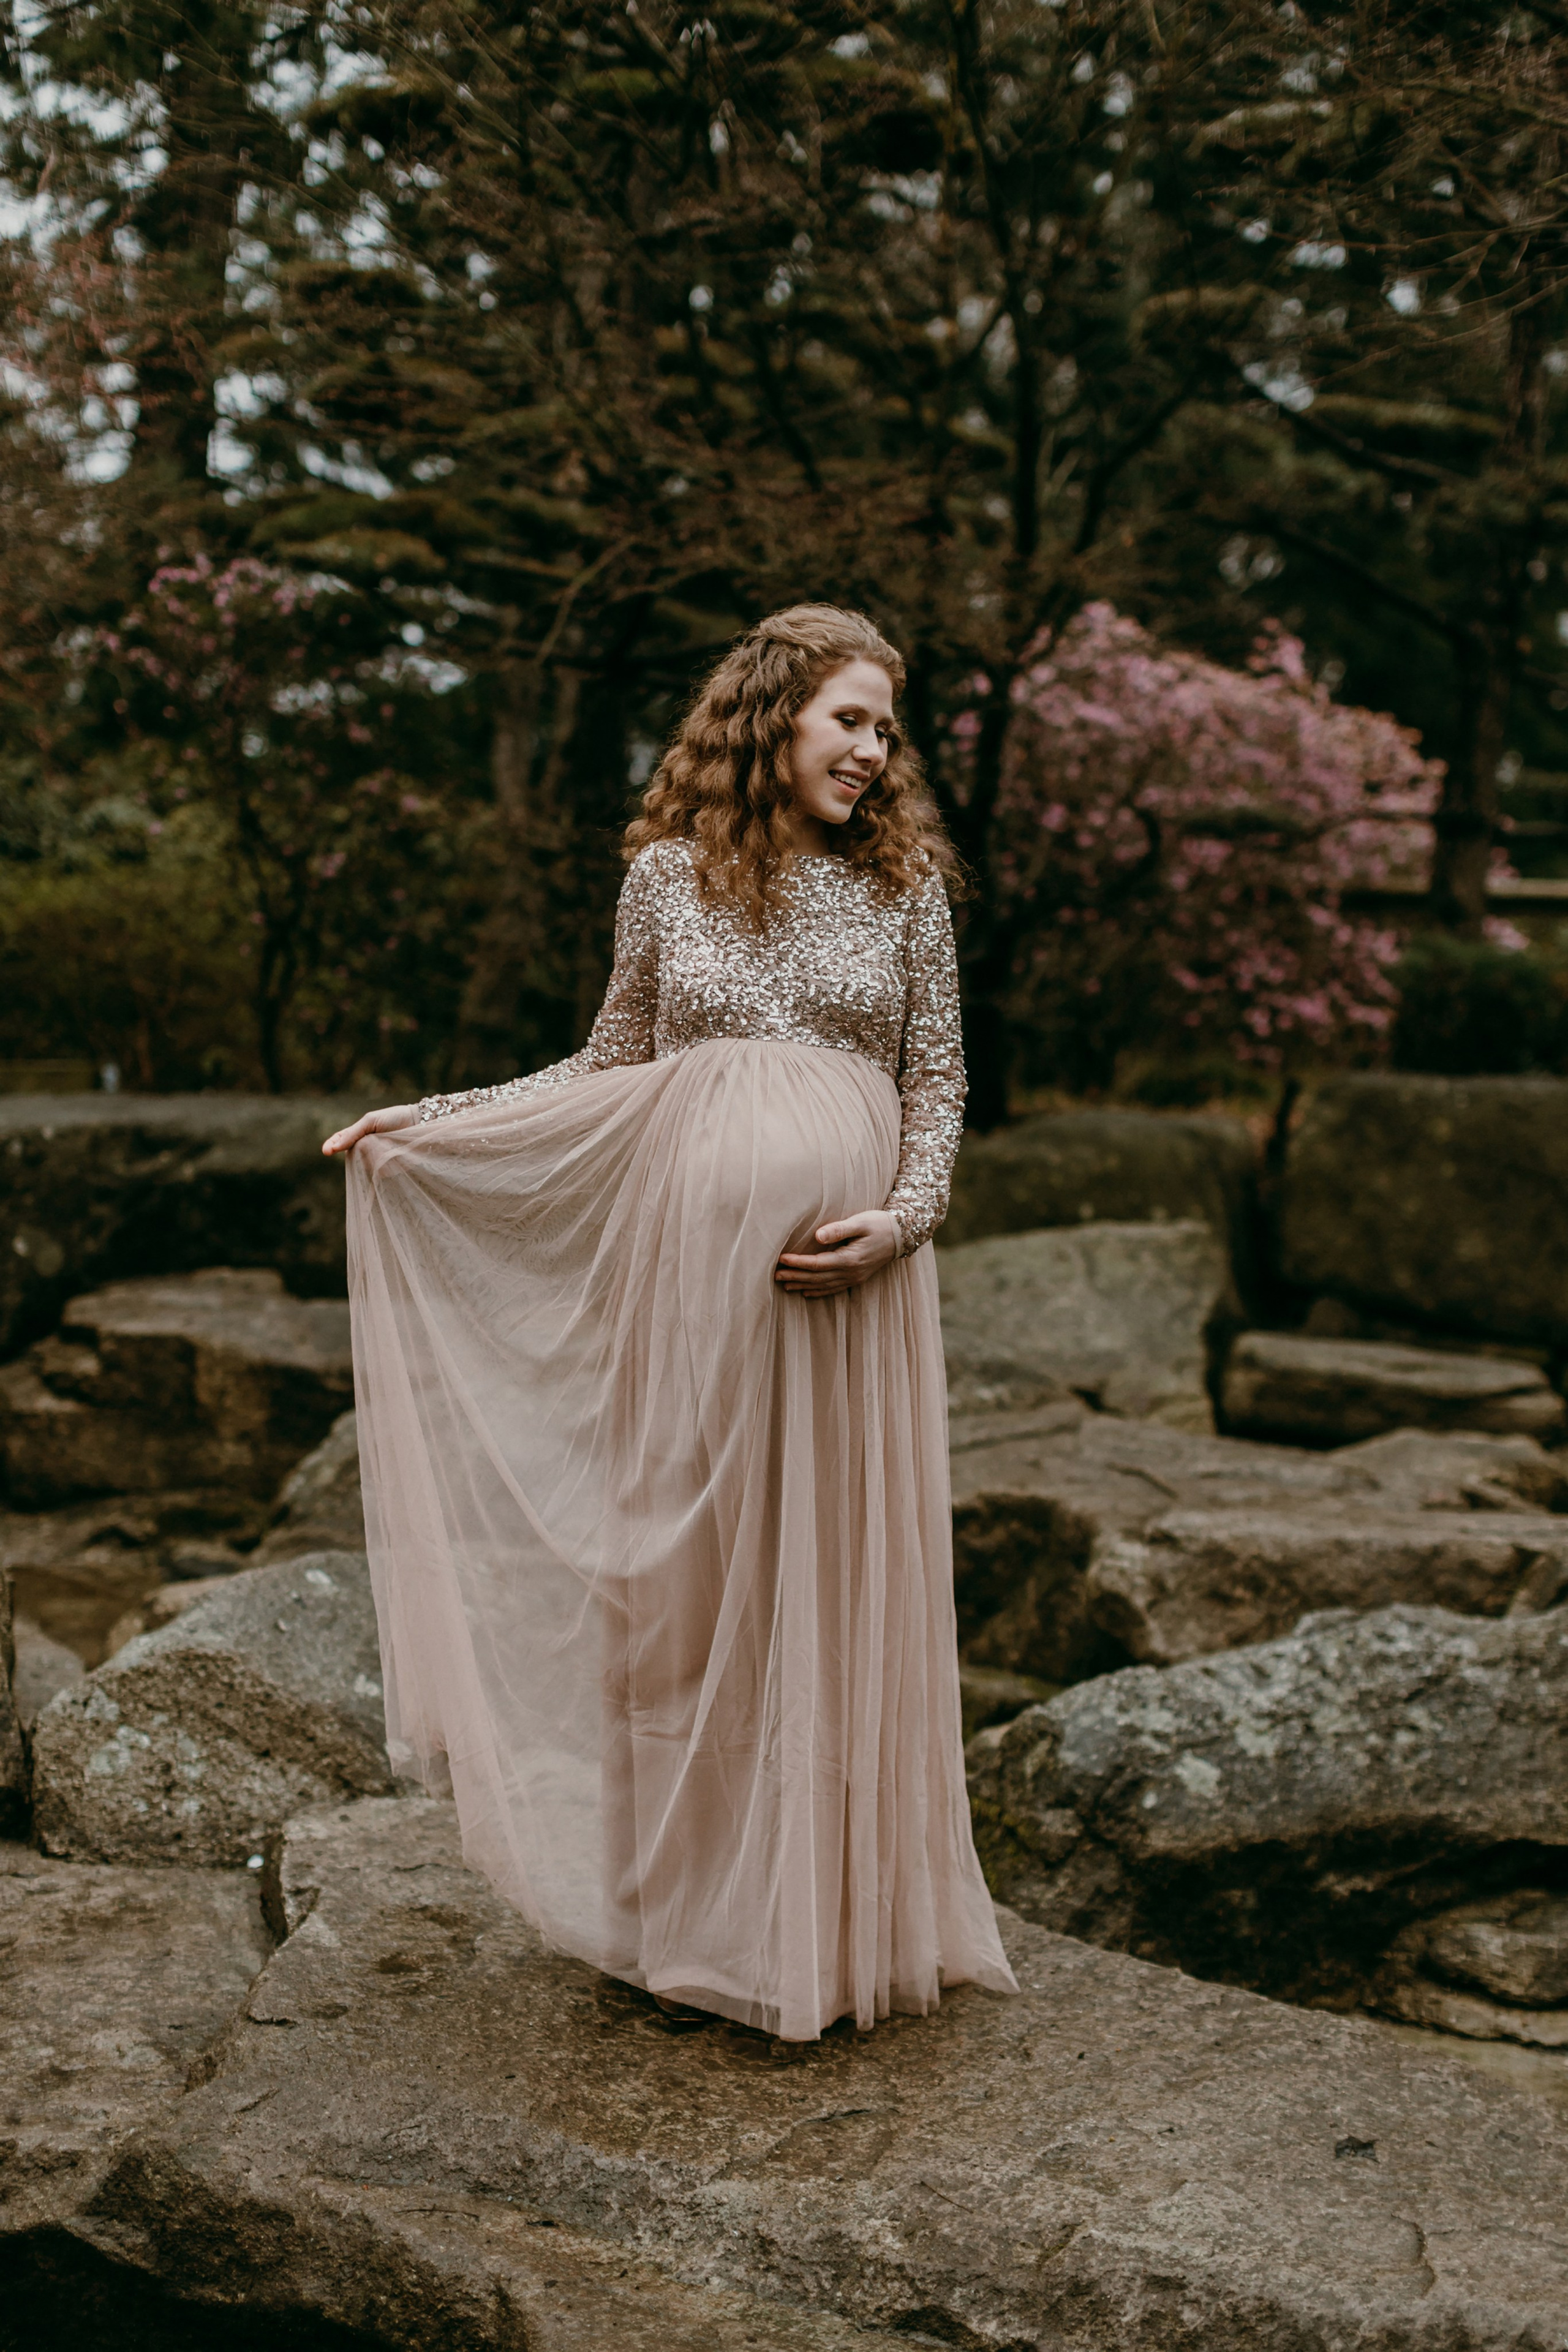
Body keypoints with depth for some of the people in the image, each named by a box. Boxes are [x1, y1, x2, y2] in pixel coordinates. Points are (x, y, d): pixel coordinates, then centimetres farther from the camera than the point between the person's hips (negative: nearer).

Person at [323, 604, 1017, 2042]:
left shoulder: (903, 886, 7)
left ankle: (840, 1917, 18)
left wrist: (902, 1220, -9)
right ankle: (699, 1910, 20)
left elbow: (939, 1081, 7)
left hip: (847, 1263, 0)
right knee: (690, 1569, 5)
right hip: (690, 1249, 0)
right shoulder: (667, 875, 6)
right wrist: (434, 1119, 8)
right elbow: (613, 1067, 13)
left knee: (844, 1573, 3)